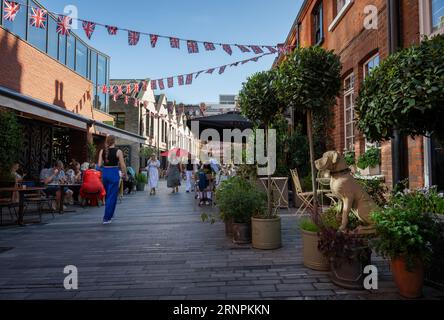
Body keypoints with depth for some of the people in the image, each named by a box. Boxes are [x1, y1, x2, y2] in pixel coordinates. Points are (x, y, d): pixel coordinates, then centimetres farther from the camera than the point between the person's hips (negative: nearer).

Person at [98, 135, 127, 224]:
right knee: (112, 196, 1)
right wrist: (125, 175, 7)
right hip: (114, 173, -5)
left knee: (107, 195, 21)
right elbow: (123, 165, -7)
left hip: (104, 173, 5)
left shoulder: (102, 151, 3)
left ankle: (110, 214, 36)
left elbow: (99, 165, 2)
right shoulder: (118, 151, -8)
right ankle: (106, 218, 0)